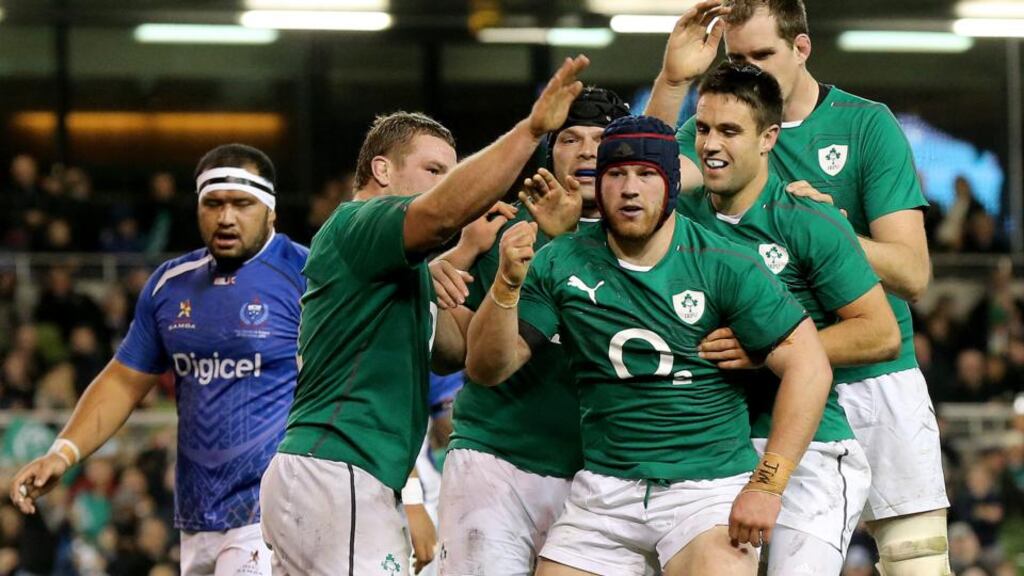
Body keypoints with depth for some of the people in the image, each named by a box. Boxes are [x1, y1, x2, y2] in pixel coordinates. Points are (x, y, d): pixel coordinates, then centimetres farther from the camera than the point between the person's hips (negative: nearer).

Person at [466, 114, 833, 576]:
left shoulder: (723, 267, -5)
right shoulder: (561, 264, 3)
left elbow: (808, 366, -7)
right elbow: (486, 369, 3)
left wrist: (767, 484, -14)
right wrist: (508, 282, -15)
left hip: (712, 484, -3)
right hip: (603, 493, 3)